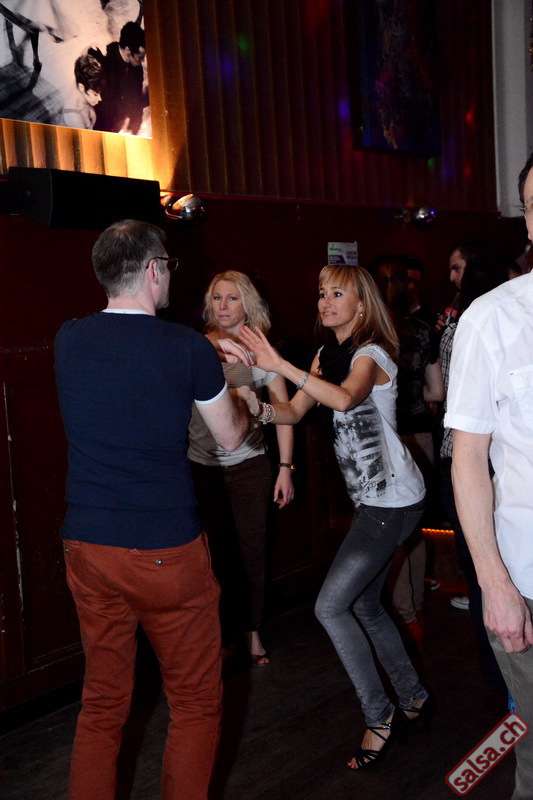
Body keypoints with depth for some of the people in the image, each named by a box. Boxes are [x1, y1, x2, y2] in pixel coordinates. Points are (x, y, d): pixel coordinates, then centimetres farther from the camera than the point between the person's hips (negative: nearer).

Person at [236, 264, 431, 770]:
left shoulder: (371, 354, -15)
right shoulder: (327, 355, 12)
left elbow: (346, 398, -37)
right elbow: (295, 411, 7)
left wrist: (280, 365, -43)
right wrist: (260, 409, -14)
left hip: (392, 500, -9)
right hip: (370, 499, 9)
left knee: (331, 606, -12)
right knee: (364, 606, 16)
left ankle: (379, 718, 3)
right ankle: (412, 699, 34)